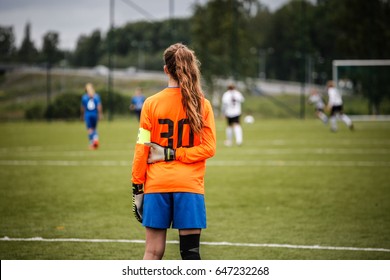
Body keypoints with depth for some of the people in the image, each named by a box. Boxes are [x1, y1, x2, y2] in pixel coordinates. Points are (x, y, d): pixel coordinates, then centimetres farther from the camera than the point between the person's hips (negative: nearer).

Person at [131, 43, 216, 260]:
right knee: (190, 249, 3)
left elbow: (142, 149, -1)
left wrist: (137, 188, 4)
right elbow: (209, 148, -5)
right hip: (190, 185, 0)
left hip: (156, 185, 0)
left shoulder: (151, 104, -1)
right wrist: (174, 154, -4)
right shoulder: (202, 105, 1)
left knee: (154, 251, 6)